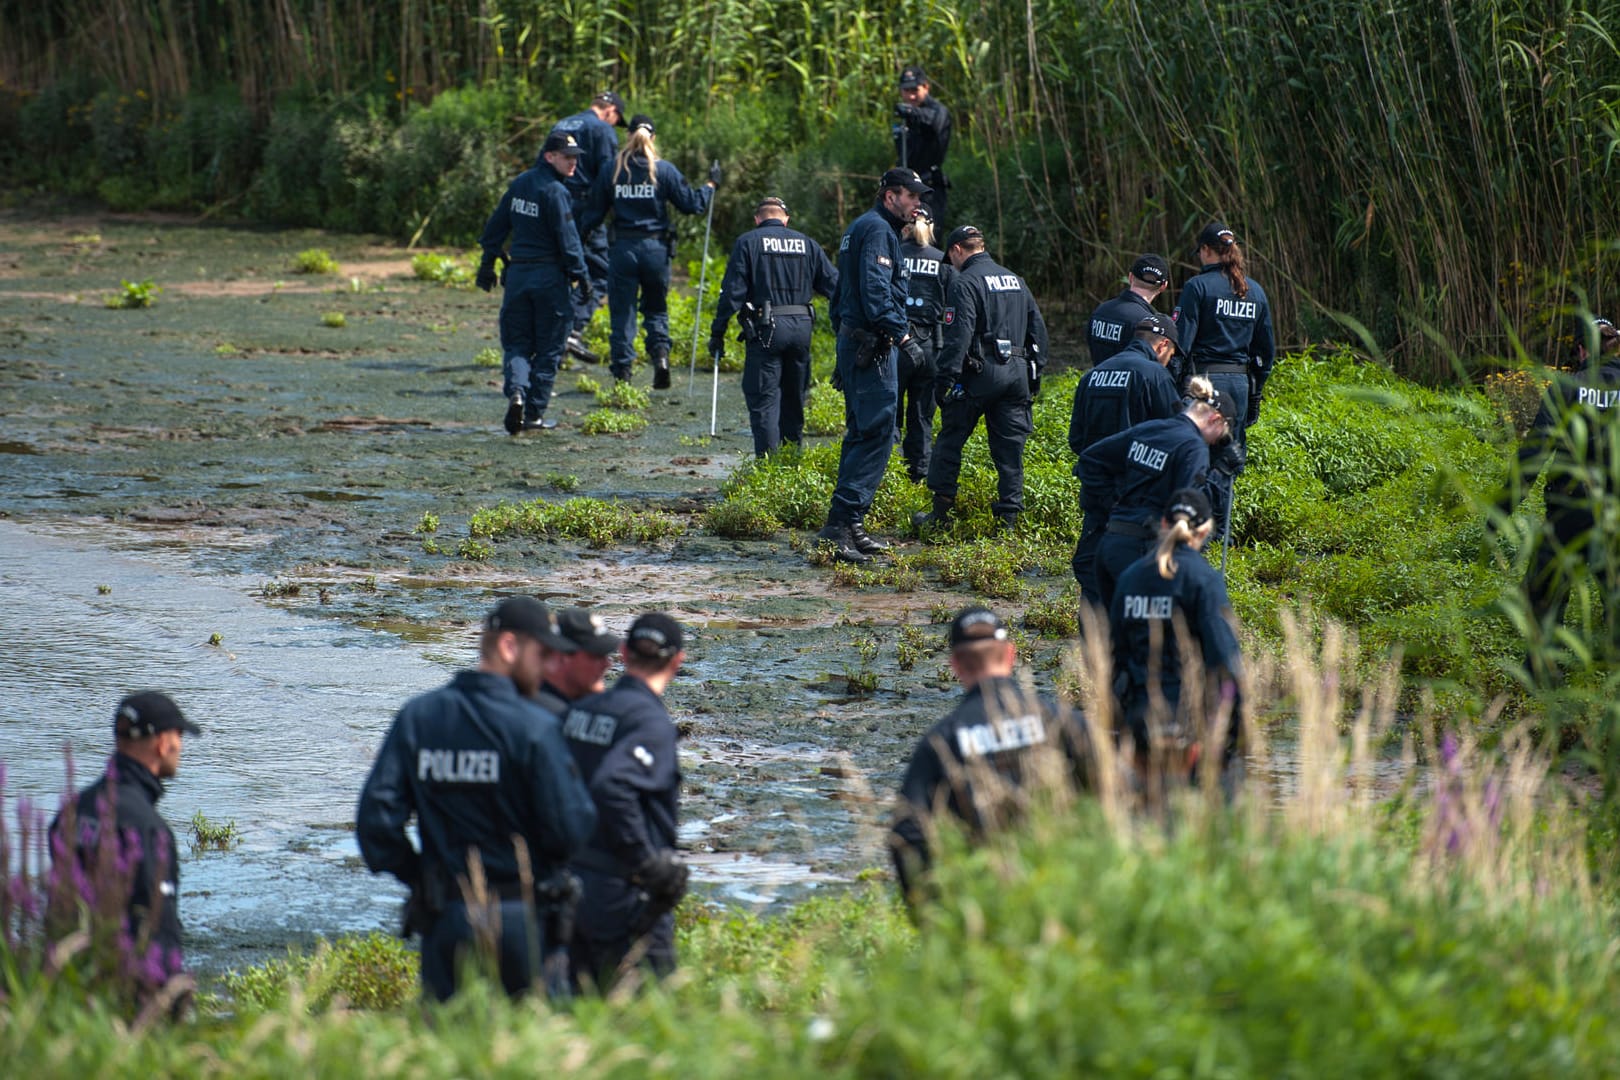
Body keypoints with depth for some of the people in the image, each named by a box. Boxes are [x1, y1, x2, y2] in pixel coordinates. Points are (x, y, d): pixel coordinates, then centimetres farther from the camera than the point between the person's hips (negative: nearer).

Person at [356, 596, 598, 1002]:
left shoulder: (416, 718, 3)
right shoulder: (535, 728, -12)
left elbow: (376, 816, -2)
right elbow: (570, 830, -15)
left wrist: (416, 876, 9)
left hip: (446, 919, 4)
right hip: (522, 918, -4)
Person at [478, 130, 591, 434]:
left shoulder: (519, 184, 8)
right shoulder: (555, 192, -13)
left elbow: (497, 226, 14)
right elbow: (567, 238, -14)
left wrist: (488, 263, 22)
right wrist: (580, 274, -5)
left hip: (518, 273, 6)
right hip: (549, 277, -5)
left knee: (516, 342, 10)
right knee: (548, 348, 5)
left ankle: (515, 390, -17)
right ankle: (534, 414, 5)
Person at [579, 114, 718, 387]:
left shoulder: (612, 170, 0)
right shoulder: (664, 171, -4)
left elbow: (593, 214, 3)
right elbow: (691, 203, -1)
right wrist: (711, 185, 16)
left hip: (622, 249, 0)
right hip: (655, 249, 0)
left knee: (622, 313, 6)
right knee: (656, 309, 16)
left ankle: (622, 372, 1)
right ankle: (660, 353, -8)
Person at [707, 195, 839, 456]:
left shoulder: (748, 243, 1)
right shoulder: (806, 244, 13)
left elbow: (732, 291, -5)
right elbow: (833, 285, 12)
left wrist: (717, 332, -2)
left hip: (765, 329, -4)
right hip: (801, 327, 4)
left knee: (763, 399, -4)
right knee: (794, 398, 15)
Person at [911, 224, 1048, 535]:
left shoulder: (966, 283, -6)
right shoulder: (1015, 280, 18)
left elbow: (958, 335, -17)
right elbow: (1038, 328, 20)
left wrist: (945, 378, -17)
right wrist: (1035, 375, 23)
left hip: (980, 374, -6)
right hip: (1018, 373, 6)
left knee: (950, 441, 4)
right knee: (1010, 448, 7)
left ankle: (940, 513, 4)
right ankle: (1008, 518, 5)